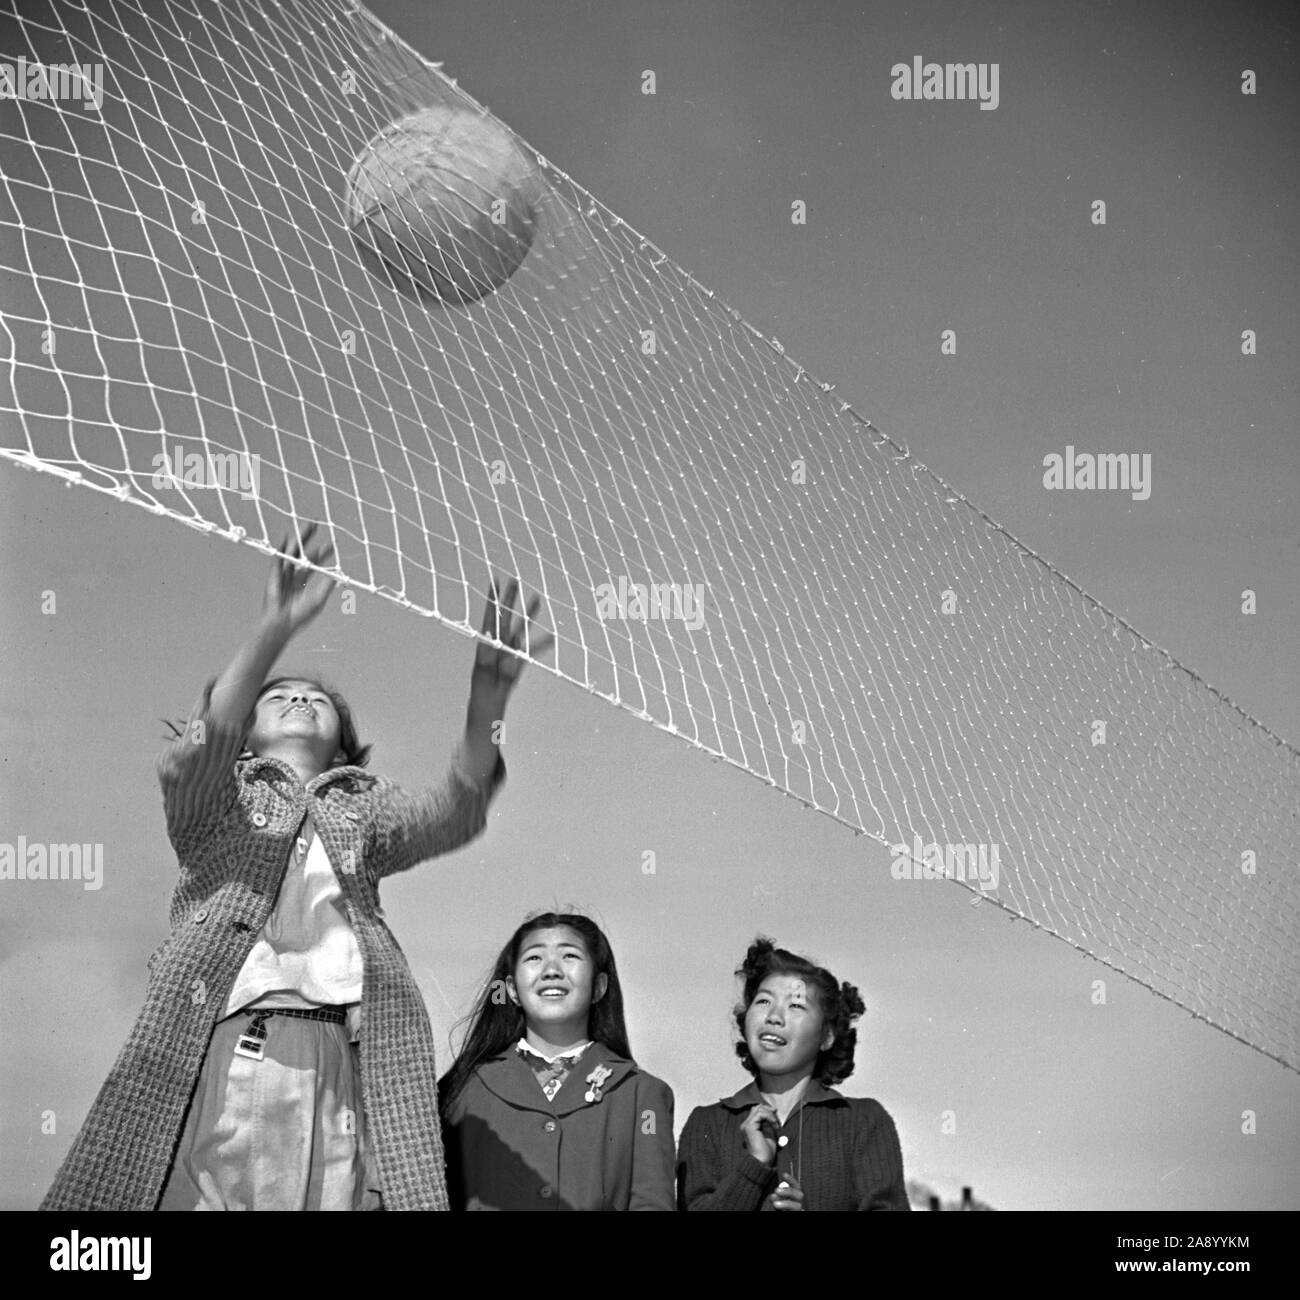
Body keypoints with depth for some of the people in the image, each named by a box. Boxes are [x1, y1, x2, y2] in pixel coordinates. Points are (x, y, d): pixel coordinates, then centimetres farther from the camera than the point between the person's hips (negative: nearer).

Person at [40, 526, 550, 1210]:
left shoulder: (365, 805, 26)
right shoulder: (217, 793, 22)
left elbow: (450, 812, 5)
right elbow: (195, 755, -3)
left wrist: (488, 697, -14)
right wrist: (275, 629, -18)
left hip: (342, 1060, 2)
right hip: (219, 1047, -1)